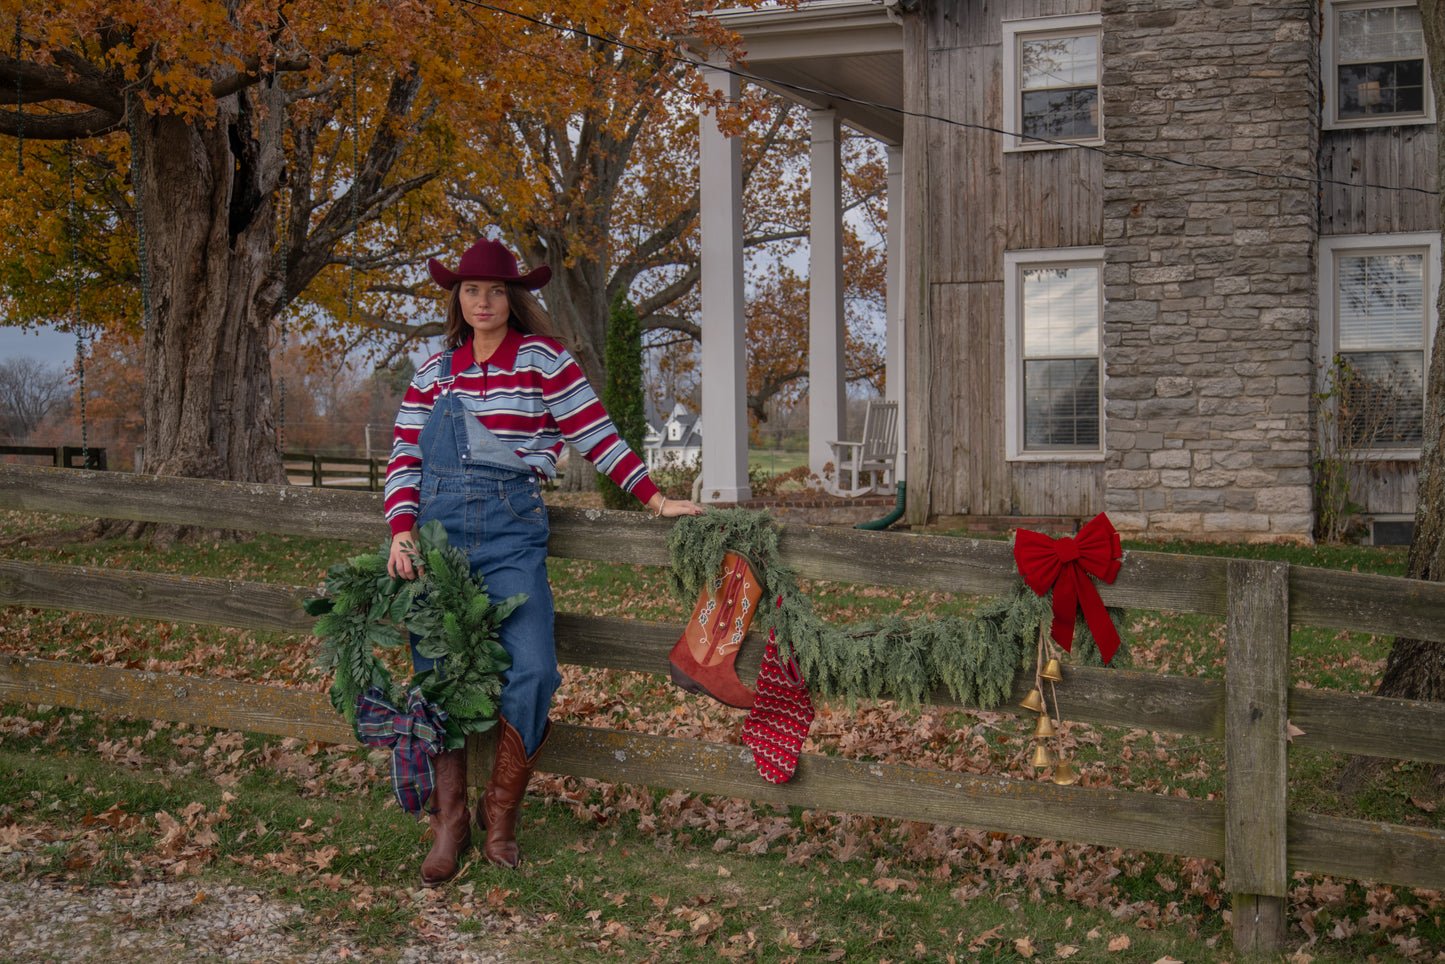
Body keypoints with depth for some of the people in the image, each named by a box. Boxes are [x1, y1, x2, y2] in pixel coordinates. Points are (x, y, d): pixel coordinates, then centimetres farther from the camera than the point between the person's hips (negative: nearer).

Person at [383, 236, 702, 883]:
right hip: (437, 524, 3)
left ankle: (501, 811, 3)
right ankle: (449, 822, 10)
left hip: (511, 528, -3)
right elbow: (404, 458, 11)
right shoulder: (434, 373, 13)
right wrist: (402, 531, -4)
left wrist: (655, 500, -1)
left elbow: (596, 434, 3)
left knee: (531, 667, -17)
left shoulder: (542, 358, 4)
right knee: (436, 673, -2)